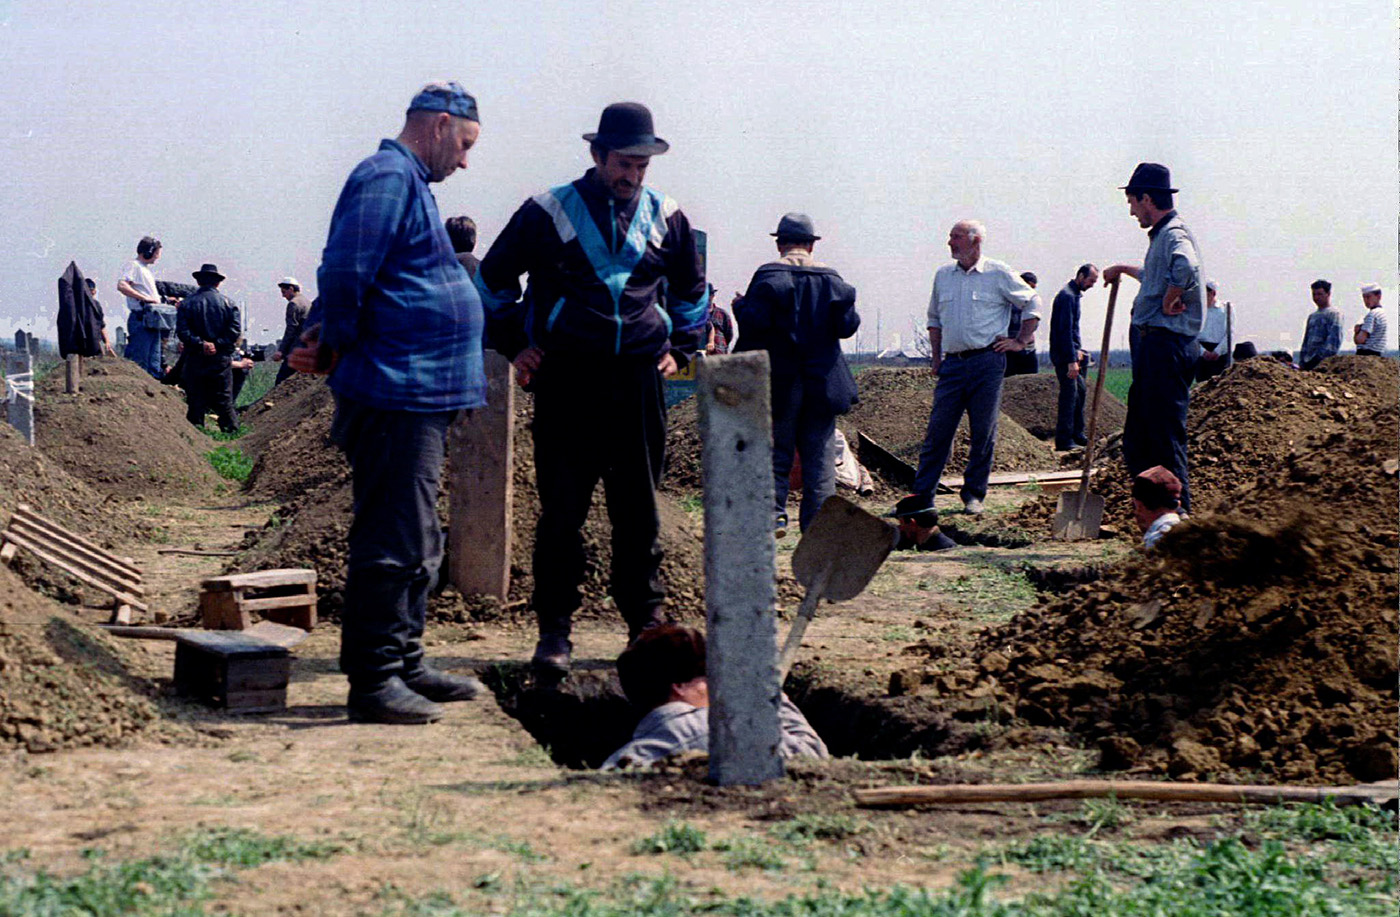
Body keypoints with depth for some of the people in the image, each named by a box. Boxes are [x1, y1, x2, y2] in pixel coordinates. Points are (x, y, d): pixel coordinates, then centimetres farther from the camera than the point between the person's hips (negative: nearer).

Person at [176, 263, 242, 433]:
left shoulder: (187, 303, 1)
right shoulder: (227, 302, 2)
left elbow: (182, 330, -10)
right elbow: (236, 328, -8)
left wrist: (200, 344, -11)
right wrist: (219, 344, -9)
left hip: (195, 357, 0)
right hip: (221, 358, 0)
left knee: (195, 397, 5)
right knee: (224, 398, 4)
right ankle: (231, 428, 3)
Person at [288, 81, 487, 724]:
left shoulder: (408, 184, 22)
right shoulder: (386, 179, -11)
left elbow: (344, 283, 24)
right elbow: (344, 276, -19)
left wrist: (325, 344, 10)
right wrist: (333, 350, -6)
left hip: (421, 401, 11)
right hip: (397, 397, -11)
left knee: (415, 542, 16)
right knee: (394, 542, -8)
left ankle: (405, 663, 25)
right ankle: (373, 680, -3)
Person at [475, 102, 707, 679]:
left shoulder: (665, 218, 10)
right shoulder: (548, 213, 0)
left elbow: (692, 290, 28)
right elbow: (492, 280, 12)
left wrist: (681, 349, 18)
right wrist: (514, 344, 7)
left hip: (638, 380, 3)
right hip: (566, 381, -2)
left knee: (639, 510, 7)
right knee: (561, 510, -3)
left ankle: (646, 623, 16)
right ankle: (554, 632, 4)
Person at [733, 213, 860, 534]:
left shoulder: (768, 275, -5)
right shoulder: (830, 278, 4)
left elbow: (754, 322, -15)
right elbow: (847, 325, 0)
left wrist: (739, 307, 5)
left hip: (780, 381, -2)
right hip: (822, 382, 2)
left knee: (776, 450, 5)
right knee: (819, 453, 7)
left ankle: (774, 514, -5)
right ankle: (817, 522, 5)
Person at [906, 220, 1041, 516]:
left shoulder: (998, 273, 1)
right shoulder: (943, 275, 13)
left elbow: (1032, 303, 9)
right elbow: (934, 318, 23)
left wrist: (1022, 341, 3)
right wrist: (935, 357, 14)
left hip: (987, 361, -3)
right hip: (953, 363, 3)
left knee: (983, 433, 1)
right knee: (937, 431, -1)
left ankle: (974, 495, 11)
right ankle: (922, 494, 3)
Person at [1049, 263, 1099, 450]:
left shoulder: (1074, 294, 17)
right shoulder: (1067, 296, -16)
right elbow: (1065, 330, -22)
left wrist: (1077, 350, 19)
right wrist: (1072, 360, -25)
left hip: (1071, 352, 10)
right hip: (1064, 353, -10)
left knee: (1080, 390, 14)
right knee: (1069, 394, -10)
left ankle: (1077, 435, 21)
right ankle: (1064, 440, -9)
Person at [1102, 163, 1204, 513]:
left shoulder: (1174, 235, -13)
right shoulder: (1161, 236, 20)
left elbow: (1185, 269, -38)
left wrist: (1169, 300, -23)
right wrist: (1124, 269, 53)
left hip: (1166, 347, -10)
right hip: (1151, 347, 10)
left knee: (1165, 437, -8)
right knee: (1137, 442, 12)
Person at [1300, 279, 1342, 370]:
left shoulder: (1334, 314, -1)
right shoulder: (1312, 316, 23)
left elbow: (1334, 339, -12)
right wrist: (1301, 361, 15)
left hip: (1324, 360, -7)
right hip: (1309, 361, 7)